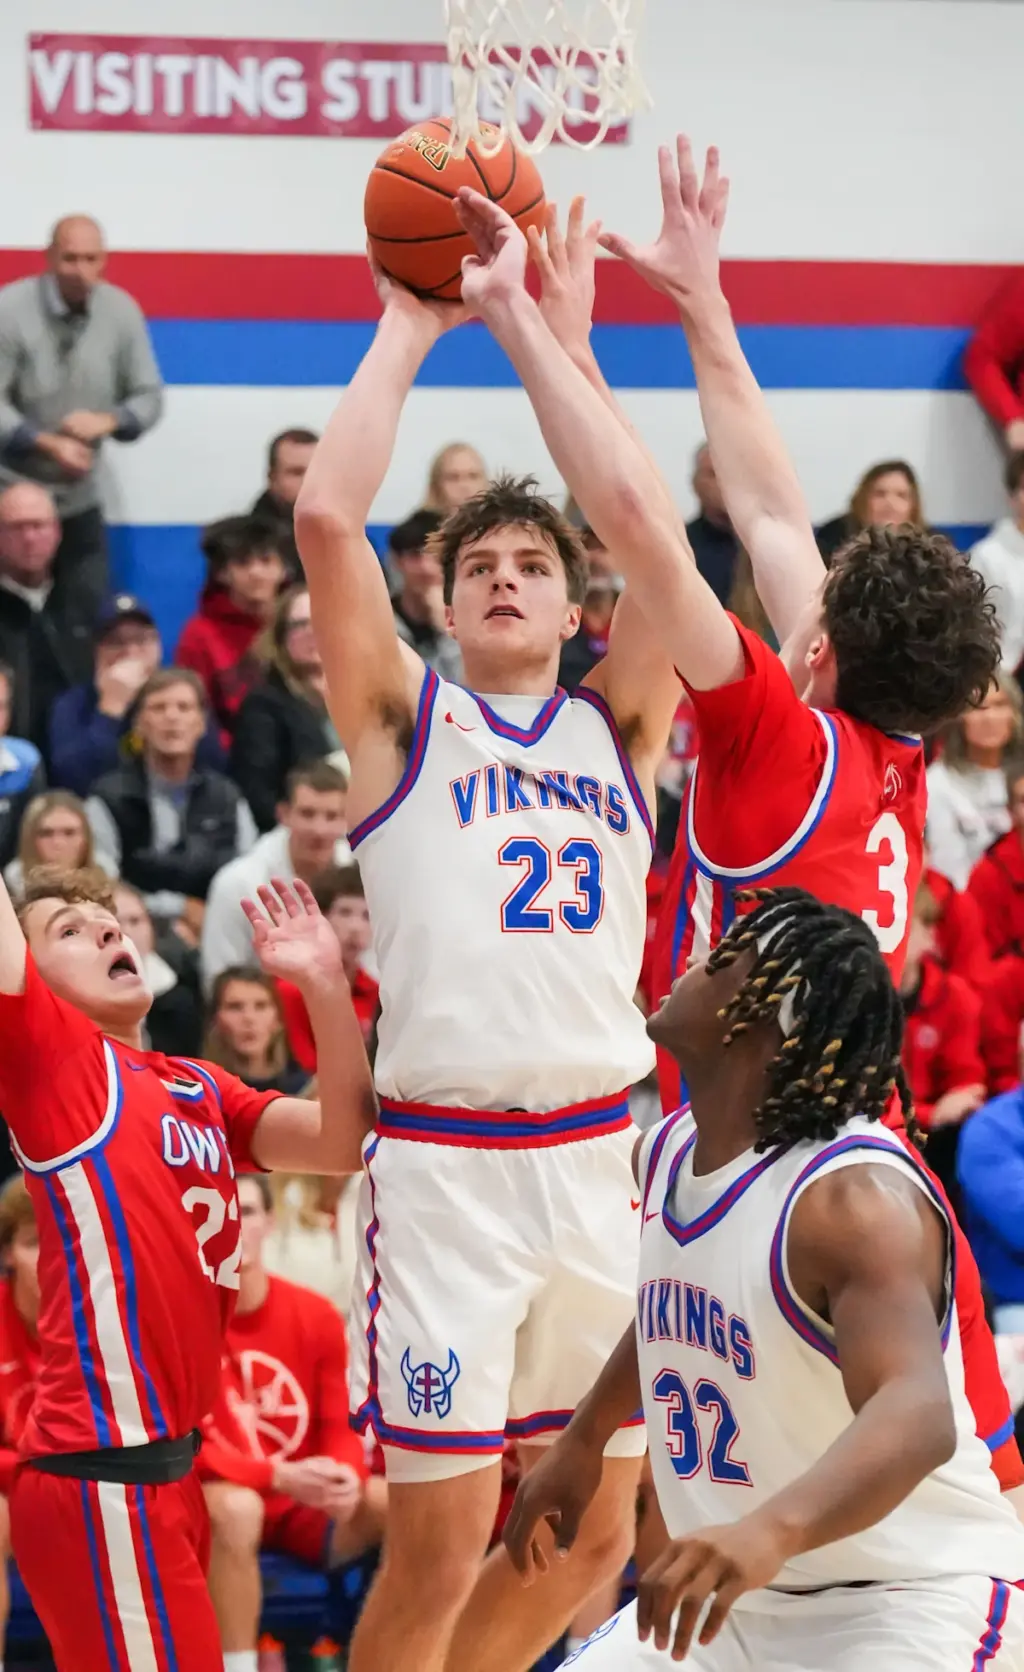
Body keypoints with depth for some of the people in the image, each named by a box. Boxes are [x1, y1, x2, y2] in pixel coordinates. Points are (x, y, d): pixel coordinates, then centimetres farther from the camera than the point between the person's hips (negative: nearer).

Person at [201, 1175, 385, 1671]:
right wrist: (278, 1476, -30)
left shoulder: (316, 1315, 1)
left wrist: (346, 1477, -23)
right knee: (235, 1507, -40)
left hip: (307, 1508, 4)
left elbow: (341, 1427, 3)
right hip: (210, 1505, -4)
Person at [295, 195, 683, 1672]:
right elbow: (326, 516, -6)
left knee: (594, 1535, 9)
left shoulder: (618, 729, 14)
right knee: (440, 1546, -6)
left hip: (599, 1154, 4)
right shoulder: (402, 717, 7)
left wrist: (566, 340, 0)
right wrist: (409, 330, 0)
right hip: (445, 1159, -4)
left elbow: (656, 543, 0)